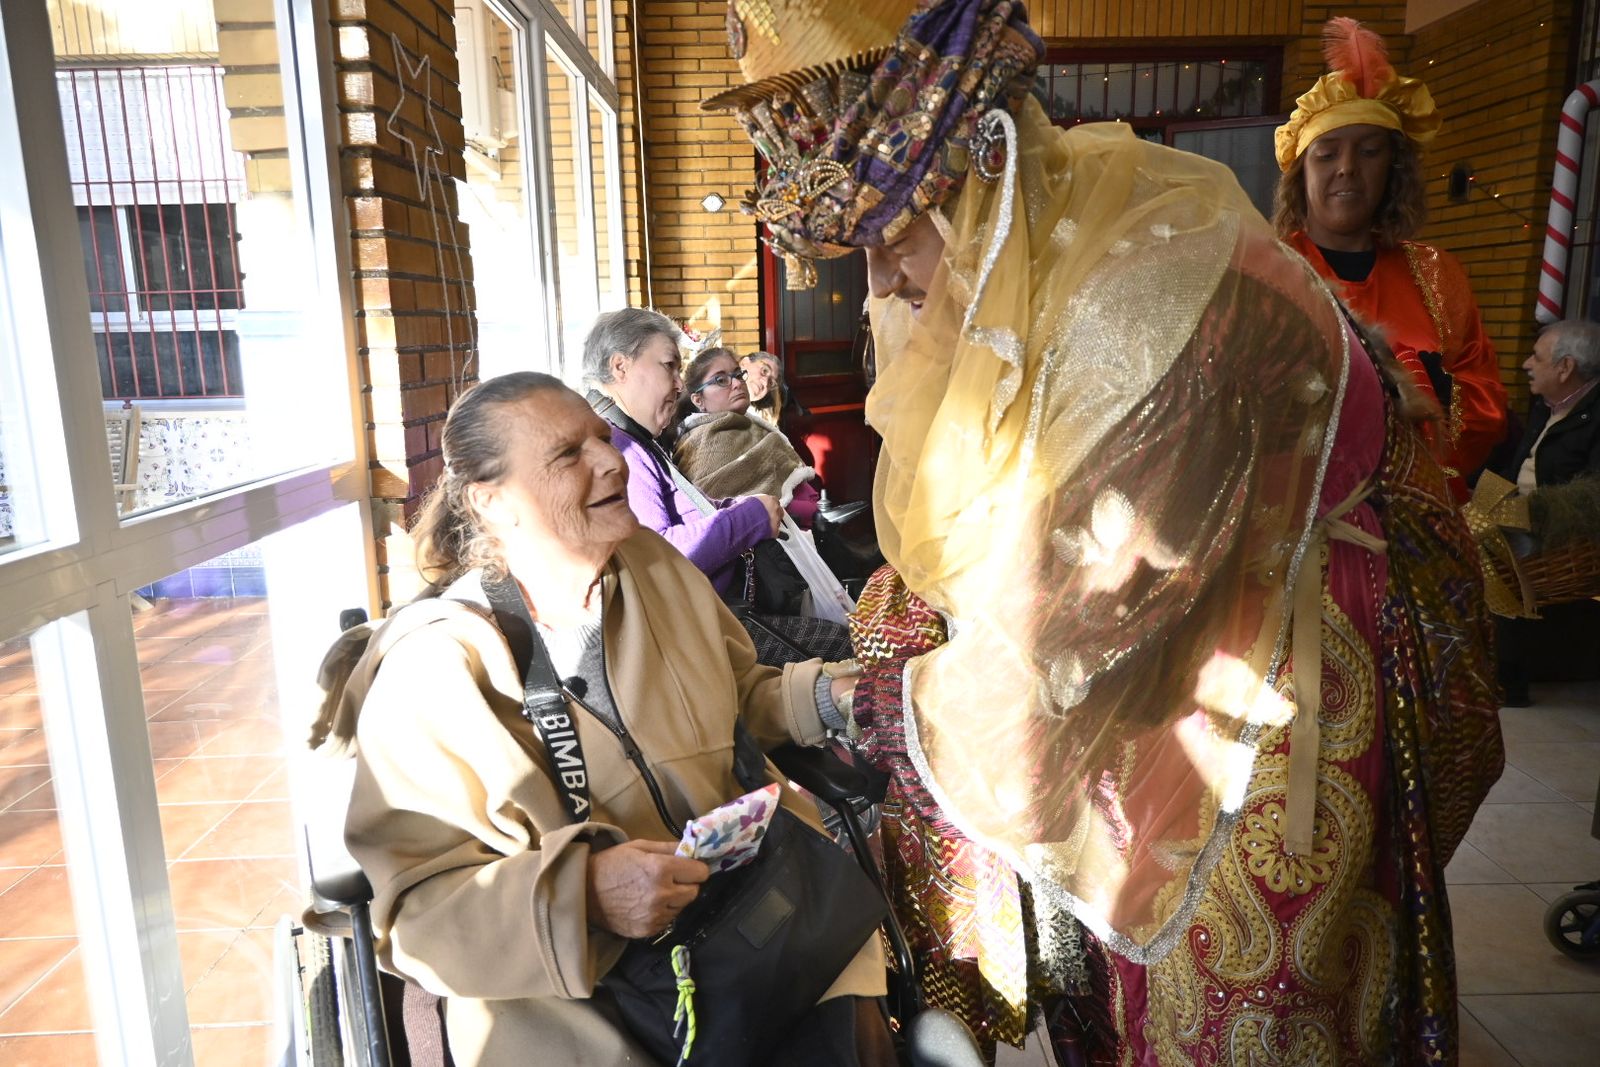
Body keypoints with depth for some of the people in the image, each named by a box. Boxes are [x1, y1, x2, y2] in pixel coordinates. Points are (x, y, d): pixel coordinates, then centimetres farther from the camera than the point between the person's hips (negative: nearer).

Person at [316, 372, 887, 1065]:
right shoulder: (429, 675, -15)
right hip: (570, 996, -4)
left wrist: (825, 696, -5)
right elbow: (417, 911, -14)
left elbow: (741, 699, 14)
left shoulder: (660, 570, 1)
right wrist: (580, 891, -29)